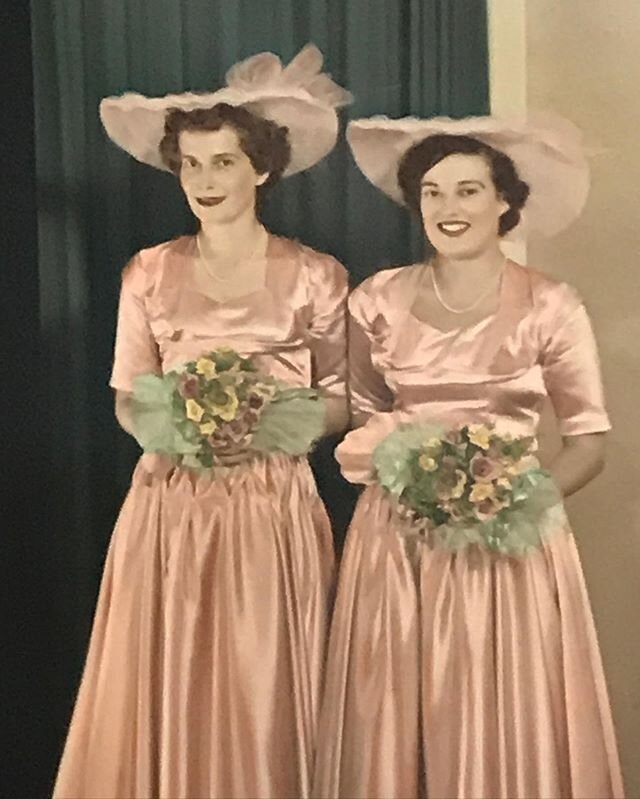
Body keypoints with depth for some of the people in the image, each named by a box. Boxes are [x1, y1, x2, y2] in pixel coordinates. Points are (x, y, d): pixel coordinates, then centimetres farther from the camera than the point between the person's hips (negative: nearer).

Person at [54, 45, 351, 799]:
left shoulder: (315, 276, -2)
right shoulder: (148, 273, 4)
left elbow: (343, 402, 3)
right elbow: (127, 401, 8)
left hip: (272, 510, -2)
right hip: (169, 509, 2)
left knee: (263, 701, 5)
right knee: (164, 699, 6)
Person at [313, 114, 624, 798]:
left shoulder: (551, 307, -5)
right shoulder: (377, 300, 2)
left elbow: (588, 446, -2)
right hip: (397, 540, 2)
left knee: (504, 725, 5)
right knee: (394, 721, 9)